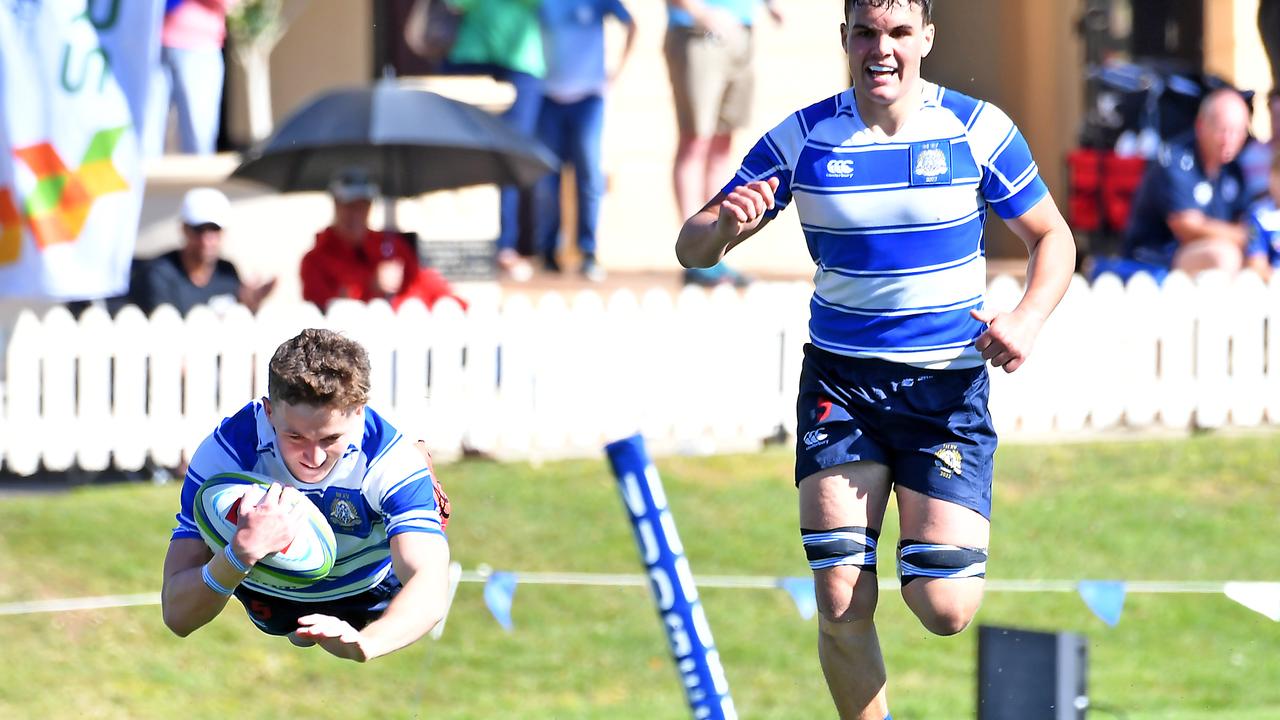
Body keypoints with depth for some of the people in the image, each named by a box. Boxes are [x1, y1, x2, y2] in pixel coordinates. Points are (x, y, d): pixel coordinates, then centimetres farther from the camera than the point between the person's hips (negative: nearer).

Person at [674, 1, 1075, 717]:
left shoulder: (978, 129, -4)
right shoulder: (800, 139, -2)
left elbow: (1054, 238, 7)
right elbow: (692, 250, 2)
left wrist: (1027, 319, -13)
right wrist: (725, 225, -23)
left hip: (948, 385, -1)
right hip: (840, 382, 1)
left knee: (945, 609, -9)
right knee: (842, 604, -10)